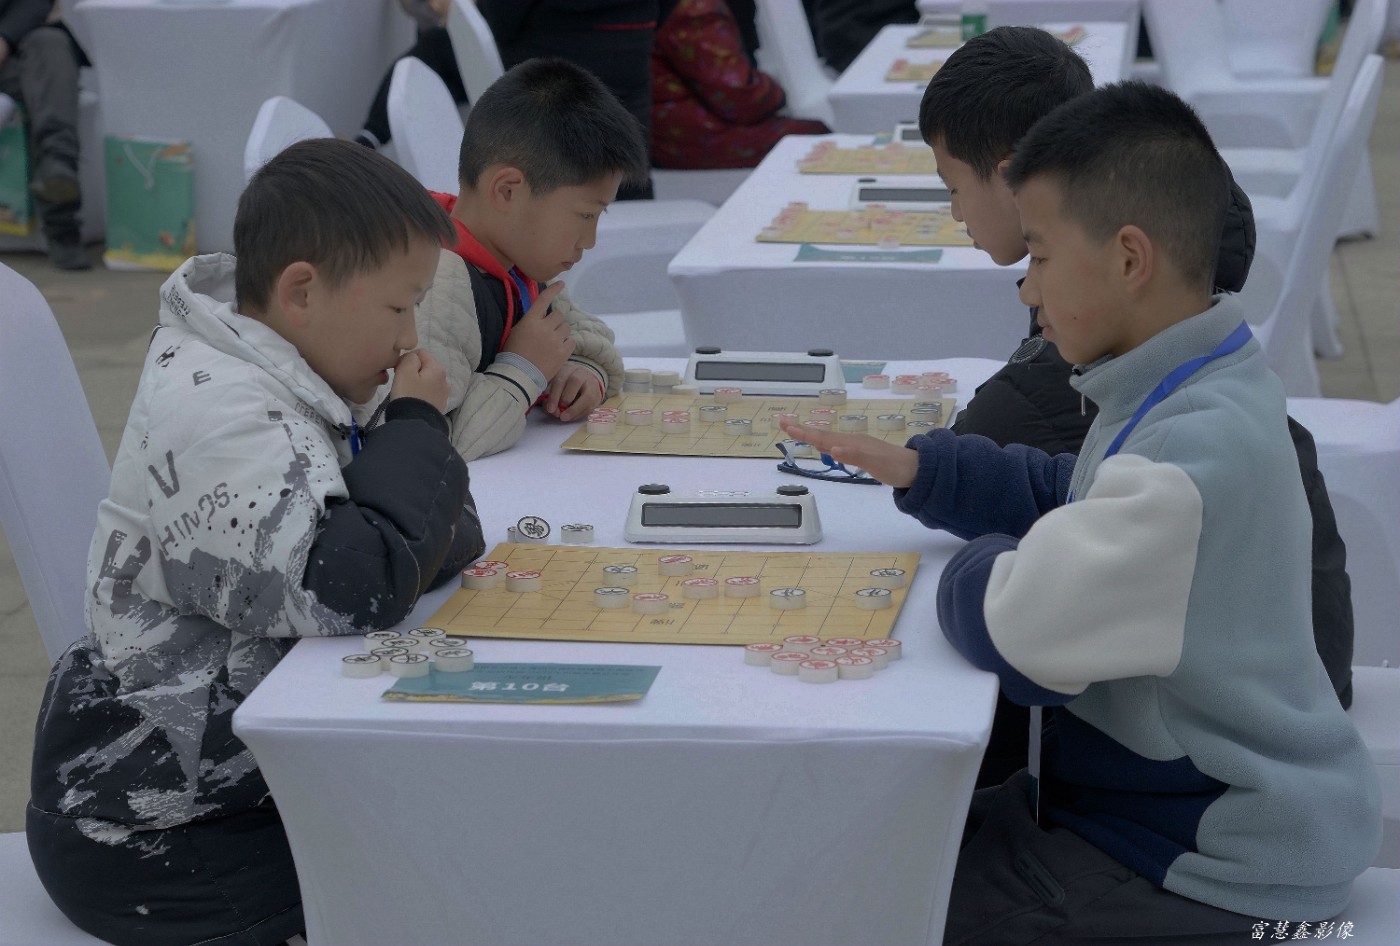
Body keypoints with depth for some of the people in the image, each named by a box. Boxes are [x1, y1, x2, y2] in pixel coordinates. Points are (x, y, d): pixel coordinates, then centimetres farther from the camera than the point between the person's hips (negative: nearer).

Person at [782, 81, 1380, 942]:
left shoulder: (1205, 449, -29)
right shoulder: (1184, 395, 3)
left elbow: (1017, 632, -31)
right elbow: (1075, 501, 19)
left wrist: (978, 567, -8)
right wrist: (918, 470, 6)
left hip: (1210, 874, -9)